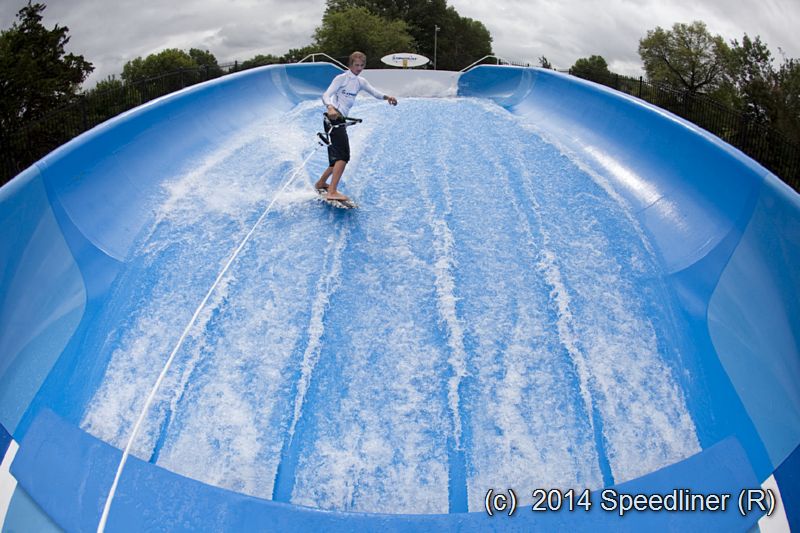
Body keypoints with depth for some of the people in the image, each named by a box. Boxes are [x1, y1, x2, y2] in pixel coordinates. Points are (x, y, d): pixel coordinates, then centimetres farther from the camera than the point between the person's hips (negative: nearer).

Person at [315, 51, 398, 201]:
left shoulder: (360, 82, 18)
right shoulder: (341, 78, -5)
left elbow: (374, 92, 7)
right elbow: (326, 95, -15)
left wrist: (386, 97, -14)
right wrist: (330, 108, -37)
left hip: (341, 120, 9)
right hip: (334, 118, -9)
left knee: (339, 157, 17)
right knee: (343, 156, -18)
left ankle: (320, 183, 33)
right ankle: (332, 192, -24)